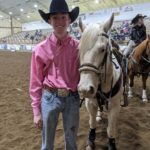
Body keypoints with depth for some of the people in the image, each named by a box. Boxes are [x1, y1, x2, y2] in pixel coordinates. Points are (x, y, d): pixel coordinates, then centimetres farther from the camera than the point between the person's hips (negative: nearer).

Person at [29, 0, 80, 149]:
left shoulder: (78, 46, -4)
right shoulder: (40, 49, -7)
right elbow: (35, 82, -4)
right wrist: (36, 111, -3)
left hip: (72, 98, 1)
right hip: (50, 98, -1)